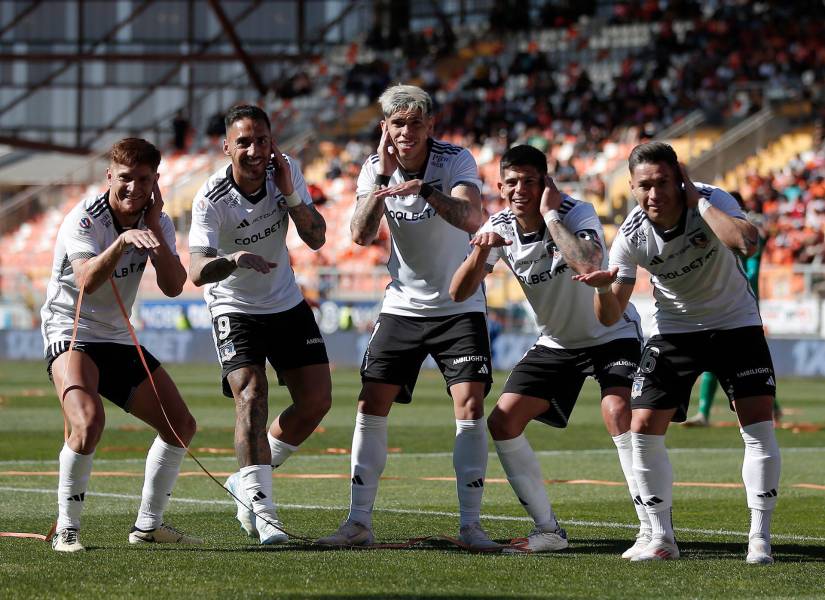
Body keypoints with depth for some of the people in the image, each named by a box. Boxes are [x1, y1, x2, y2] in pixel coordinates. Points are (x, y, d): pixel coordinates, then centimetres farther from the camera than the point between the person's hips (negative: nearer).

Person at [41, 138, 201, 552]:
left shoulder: (157, 221, 2)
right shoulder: (85, 219, -17)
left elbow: (173, 286, -10)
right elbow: (86, 281, -34)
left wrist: (154, 228, -17)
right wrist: (122, 241, -48)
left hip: (118, 340, 7)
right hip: (70, 333, -7)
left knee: (181, 426, 4)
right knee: (88, 421, -32)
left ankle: (149, 524, 18)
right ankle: (66, 529, -20)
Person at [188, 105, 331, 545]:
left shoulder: (286, 171, -10)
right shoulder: (211, 199, -25)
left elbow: (316, 238, -8)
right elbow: (197, 271, -36)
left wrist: (290, 195, -23)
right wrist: (233, 260, -56)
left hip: (287, 303, 5)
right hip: (234, 308, -5)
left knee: (316, 402, 2)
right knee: (252, 399, -22)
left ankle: (248, 482, 20)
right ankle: (261, 509, -21)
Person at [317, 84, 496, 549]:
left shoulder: (457, 161, -14)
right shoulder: (376, 169, -4)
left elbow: (471, 218, -32)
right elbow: (362, 235, -16)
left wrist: (425, 189, -46)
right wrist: (383, 177, -24)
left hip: (459, 305, -3)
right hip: (403, 306, 3)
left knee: (471, 406, -14)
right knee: (371, 405, -5)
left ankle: (471, 523, -6)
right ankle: (360, 522, 2)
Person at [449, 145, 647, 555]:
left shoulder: (577, 213, -23)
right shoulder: (500, 228, -7)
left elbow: (587, 265, -45)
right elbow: (458, 293, -12)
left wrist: (550, 214, -36)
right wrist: (481, 250, -29)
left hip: (611, 334, -6)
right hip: (555, 344, 6)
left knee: (617, 412, -31)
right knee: (502, 424, -4)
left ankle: (652, 531, -26)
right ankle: (548, 529, 8)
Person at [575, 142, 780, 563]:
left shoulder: (712, 201, -23)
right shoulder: (631, 236, -17)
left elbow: (746, 243, -46)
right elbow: (611, 317, -11)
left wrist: (698, 201, -37)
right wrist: (604, 289, -35)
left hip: (735, 323, -2)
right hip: (674, 330, 2)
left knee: (759, 424, -14)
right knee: (643, 428, -8)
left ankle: (760, 538, -6)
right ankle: (662, 539, 4)